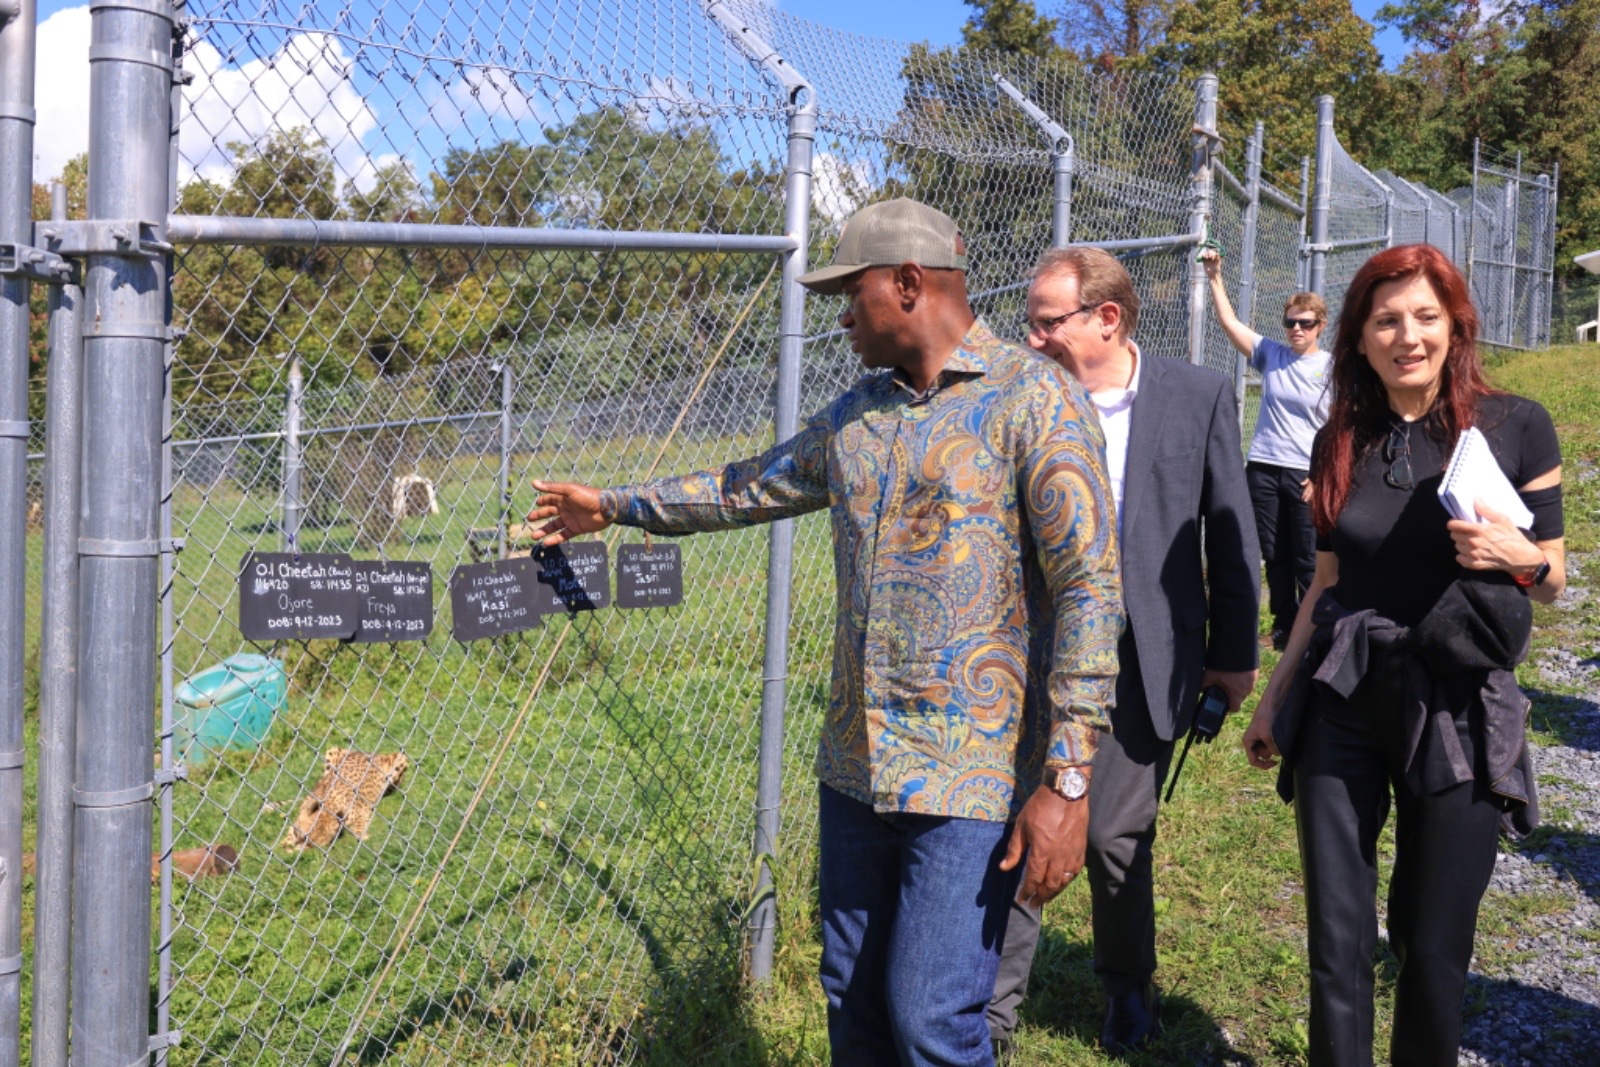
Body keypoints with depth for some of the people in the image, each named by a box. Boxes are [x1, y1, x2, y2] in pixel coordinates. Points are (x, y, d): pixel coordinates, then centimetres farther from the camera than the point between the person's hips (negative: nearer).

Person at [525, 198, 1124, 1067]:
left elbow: (1089, 589, -15)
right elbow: (749, 487, 27)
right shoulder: (855, 415, 11)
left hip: (974, 774, -6)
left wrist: (1067, 781, -19)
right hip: (856, 766, 7)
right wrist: (613, 506, 31)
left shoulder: (1033, 397, -10)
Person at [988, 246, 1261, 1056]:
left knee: (1116, 840, 9)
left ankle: (1128, 990, 36)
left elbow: (1230, 532, 3)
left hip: (1139, 664, -1)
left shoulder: (1198, 396, -2)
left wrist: (1233, 652, 4)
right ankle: (994, 1008, 20)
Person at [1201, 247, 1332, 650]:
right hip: (1263, 469, 4)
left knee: (1308, 560, 2)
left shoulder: (1332, 368, -3)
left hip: (1307, 476, -3)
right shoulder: (1271, 355, 6)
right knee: (1274, 556, 12)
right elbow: (1229, 322, 4)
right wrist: (1215, 277, -2)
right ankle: (1283, 626, 25)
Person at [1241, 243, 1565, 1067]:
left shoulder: (1515, 427, -3)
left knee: (1433, 950, 7)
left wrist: (1516, 555, -19)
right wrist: (1273, 701, 14)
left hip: (1457, 711, -2)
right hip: (1342, 705, 2)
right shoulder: (1340, 441, 4)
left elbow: (1553, 581, 4)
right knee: (1337, 945, 4)